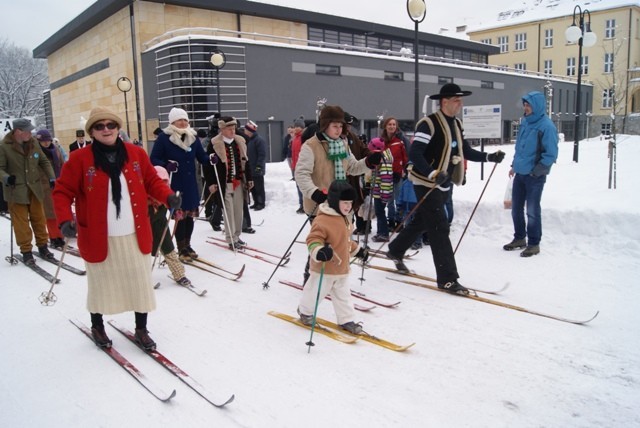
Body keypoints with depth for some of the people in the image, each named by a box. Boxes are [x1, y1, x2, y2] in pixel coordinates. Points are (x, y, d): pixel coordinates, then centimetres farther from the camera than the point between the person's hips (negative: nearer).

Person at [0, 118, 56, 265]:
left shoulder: (33, 143, 0)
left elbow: (44, 162, 9)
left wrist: (51, 178, 0)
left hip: (35, 189, 4)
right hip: (15, 191, -4)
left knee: (39, 219, 12)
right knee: (21, 222, 3)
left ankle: (42, 246, 25)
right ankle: (26, 251, 13)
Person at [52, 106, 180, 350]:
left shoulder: (136, 153, 1)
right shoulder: (80, 159, -7)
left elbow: (152, 181, 8)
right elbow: (62, 192, -5)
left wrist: (168, 197, -12)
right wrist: (65, 220, -21)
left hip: (135, 235, 2)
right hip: (98, 238, -2)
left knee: (140, 284, 10)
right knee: (101, 285, 15)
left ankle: (141, 329, 29)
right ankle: (97, 327, 40)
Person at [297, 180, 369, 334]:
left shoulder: (344, 218, 8)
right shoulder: (322, 220, -24)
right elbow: (313, 239, -28)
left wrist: (357, 250, 28)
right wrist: (319, 251, -45)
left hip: (342, 268, 8)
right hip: (324, 268, -8)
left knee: (343, 295, 16)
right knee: (316, 292, 10)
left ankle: (346, 320, 28)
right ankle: (305, 311, 35)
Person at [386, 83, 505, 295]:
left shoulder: (456, 124, 11)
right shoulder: (429, 124, -16)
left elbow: (466, 152, 15)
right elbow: (414, 154, -23)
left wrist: (489, 157, 2)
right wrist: (432, 174, -35)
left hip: (443, 184, 9)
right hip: (427, 184, -9)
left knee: (421, 222, 20)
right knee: (440, 229, -9)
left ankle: (395, 251, 40)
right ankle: (447, 279, -4)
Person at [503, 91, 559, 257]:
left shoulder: (546, 126, -15)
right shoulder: (525, 122, 7)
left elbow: (551, 154, -16)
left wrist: (535, 172, -16)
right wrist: (514, 165, 15)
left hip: (535, 176, -7)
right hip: (520, 174, 7)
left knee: (532, 211, 1)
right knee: (516, 208, 14)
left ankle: (534, 244, 15)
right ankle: (519, 238, 29)